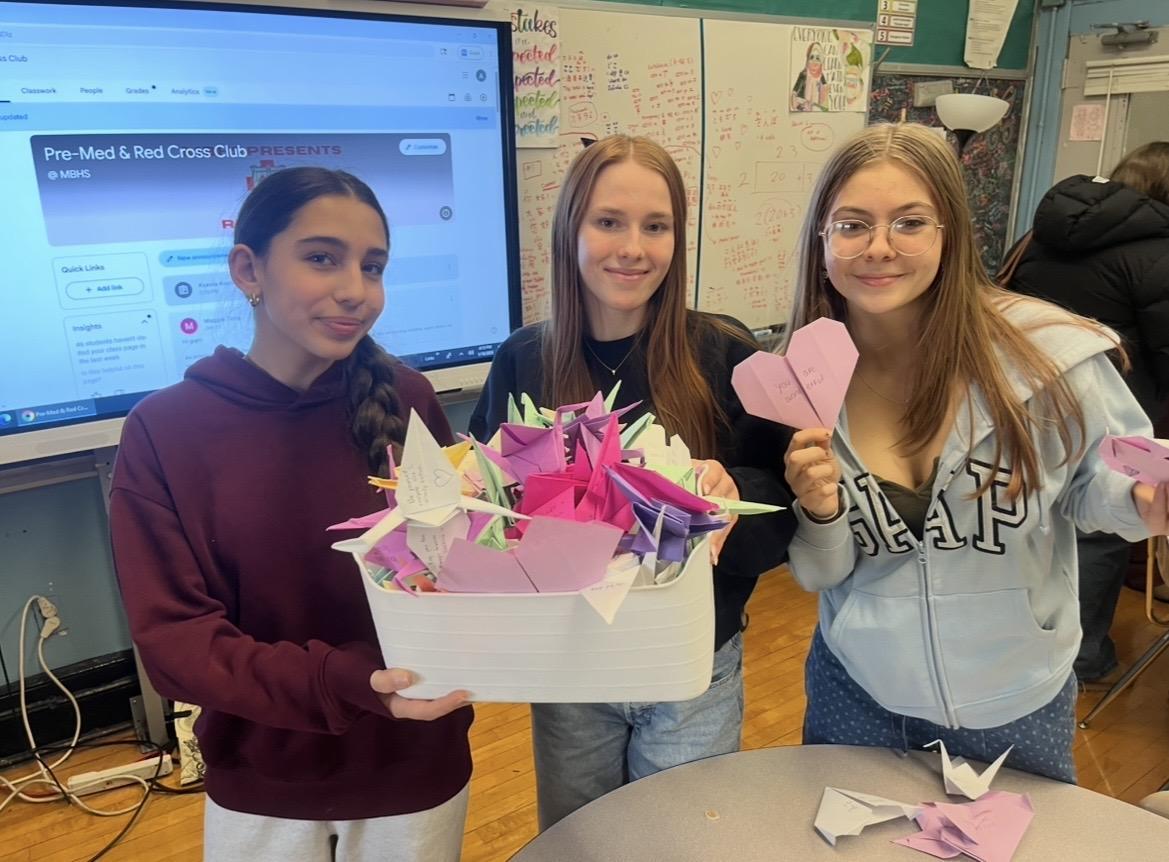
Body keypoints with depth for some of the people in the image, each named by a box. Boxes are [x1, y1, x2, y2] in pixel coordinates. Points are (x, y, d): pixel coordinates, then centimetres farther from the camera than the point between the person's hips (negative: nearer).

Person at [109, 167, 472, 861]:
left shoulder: (406, 401, -10)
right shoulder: (165, 430, -12)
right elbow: (171, 638, -14)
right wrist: (334, 680, -28)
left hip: (416, 773, 1)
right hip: (260, 788, 0)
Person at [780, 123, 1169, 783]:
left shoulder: (1046, 351, -21)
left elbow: (1101, 477, -2)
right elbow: (821, 575, -5)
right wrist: (821, 515, -26)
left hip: (1014, 704, -1)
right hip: (858, 691, 2)